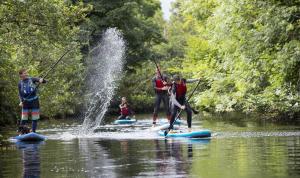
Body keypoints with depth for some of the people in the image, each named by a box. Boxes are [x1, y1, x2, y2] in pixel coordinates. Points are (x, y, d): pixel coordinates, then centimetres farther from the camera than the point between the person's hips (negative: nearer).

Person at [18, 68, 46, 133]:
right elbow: (20, 94, 1)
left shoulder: (32, 79, -2)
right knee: (24, 119, -2)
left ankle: (33, 132, 11)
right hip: (26, 103, 0)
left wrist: (41, 80, -31)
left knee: (35, 119, 1)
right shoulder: (20, 83, -1)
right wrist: (21, 101, -16)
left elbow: (44, 81, -8)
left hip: (34, 102, 1)